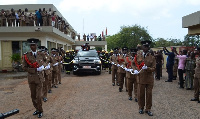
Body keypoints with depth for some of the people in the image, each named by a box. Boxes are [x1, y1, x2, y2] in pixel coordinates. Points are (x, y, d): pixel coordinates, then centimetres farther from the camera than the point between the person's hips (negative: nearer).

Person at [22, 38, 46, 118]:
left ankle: (40, 111, 15)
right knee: (33, 96, 11)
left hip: (39, 78, -1)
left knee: (39, 96, -3)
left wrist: (42, 67, 2)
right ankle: (37, 109, 30)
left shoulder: (41, 55, 1)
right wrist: (35, 70, -15)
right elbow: (24, 67, -6)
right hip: (31, 79, 1)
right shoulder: (26, 56, -4)